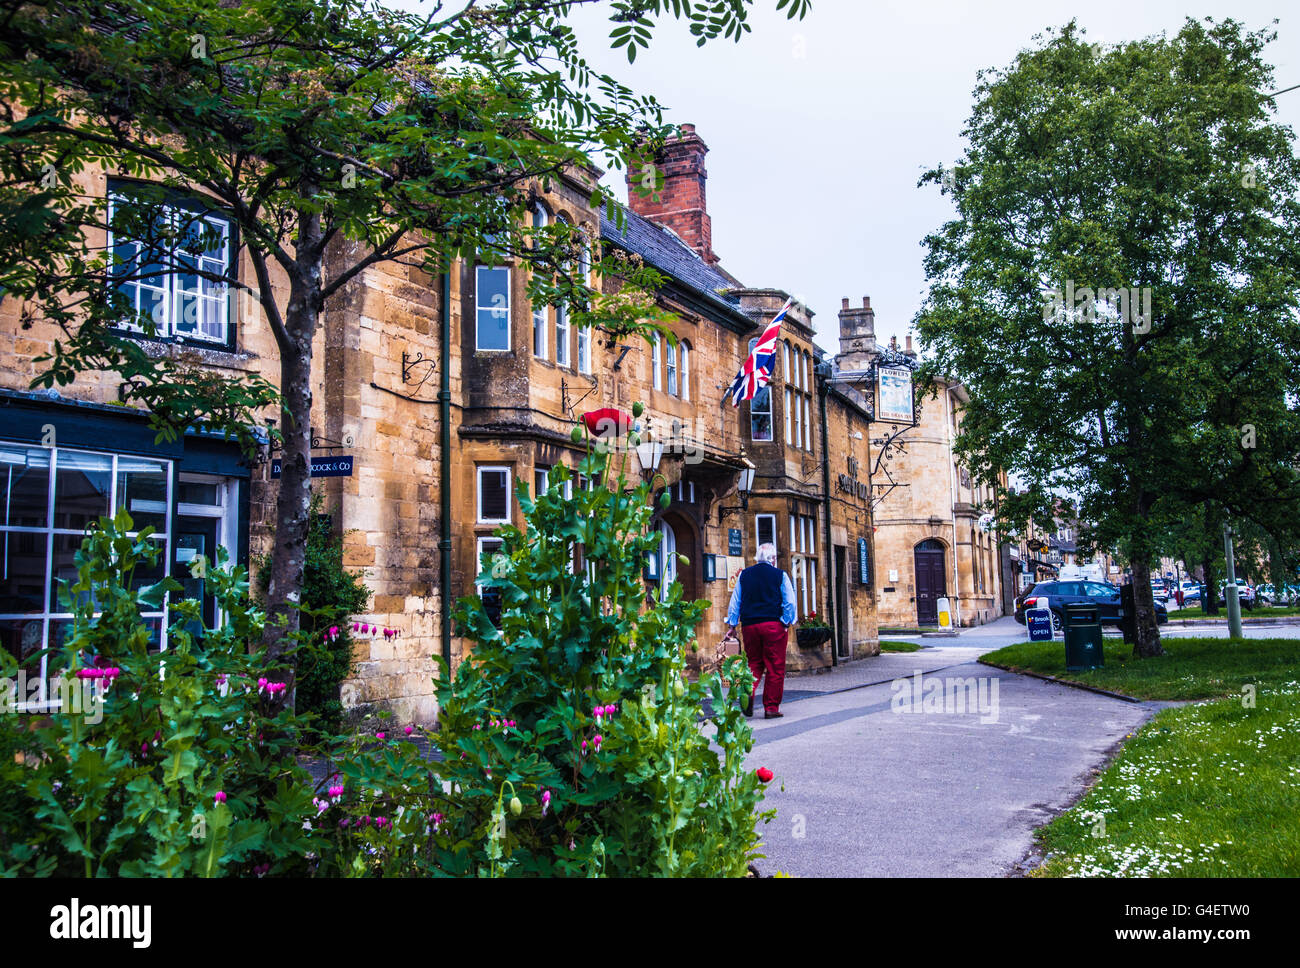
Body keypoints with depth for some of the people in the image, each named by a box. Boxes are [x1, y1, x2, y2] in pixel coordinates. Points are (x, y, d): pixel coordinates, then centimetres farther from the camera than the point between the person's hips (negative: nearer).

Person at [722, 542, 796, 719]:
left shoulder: (744, 575, 9)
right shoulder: (780, 575, 1)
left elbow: (735, 602, 11)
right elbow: (789, 603, -2)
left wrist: (732, 626, 15)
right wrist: (786, 624, 4)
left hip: (749, 625, 3)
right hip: (774, 625, -3)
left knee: (754, 664, 15)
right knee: (775, 668, 4)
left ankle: (748, 692, -10)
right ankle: (771, 708, 5)